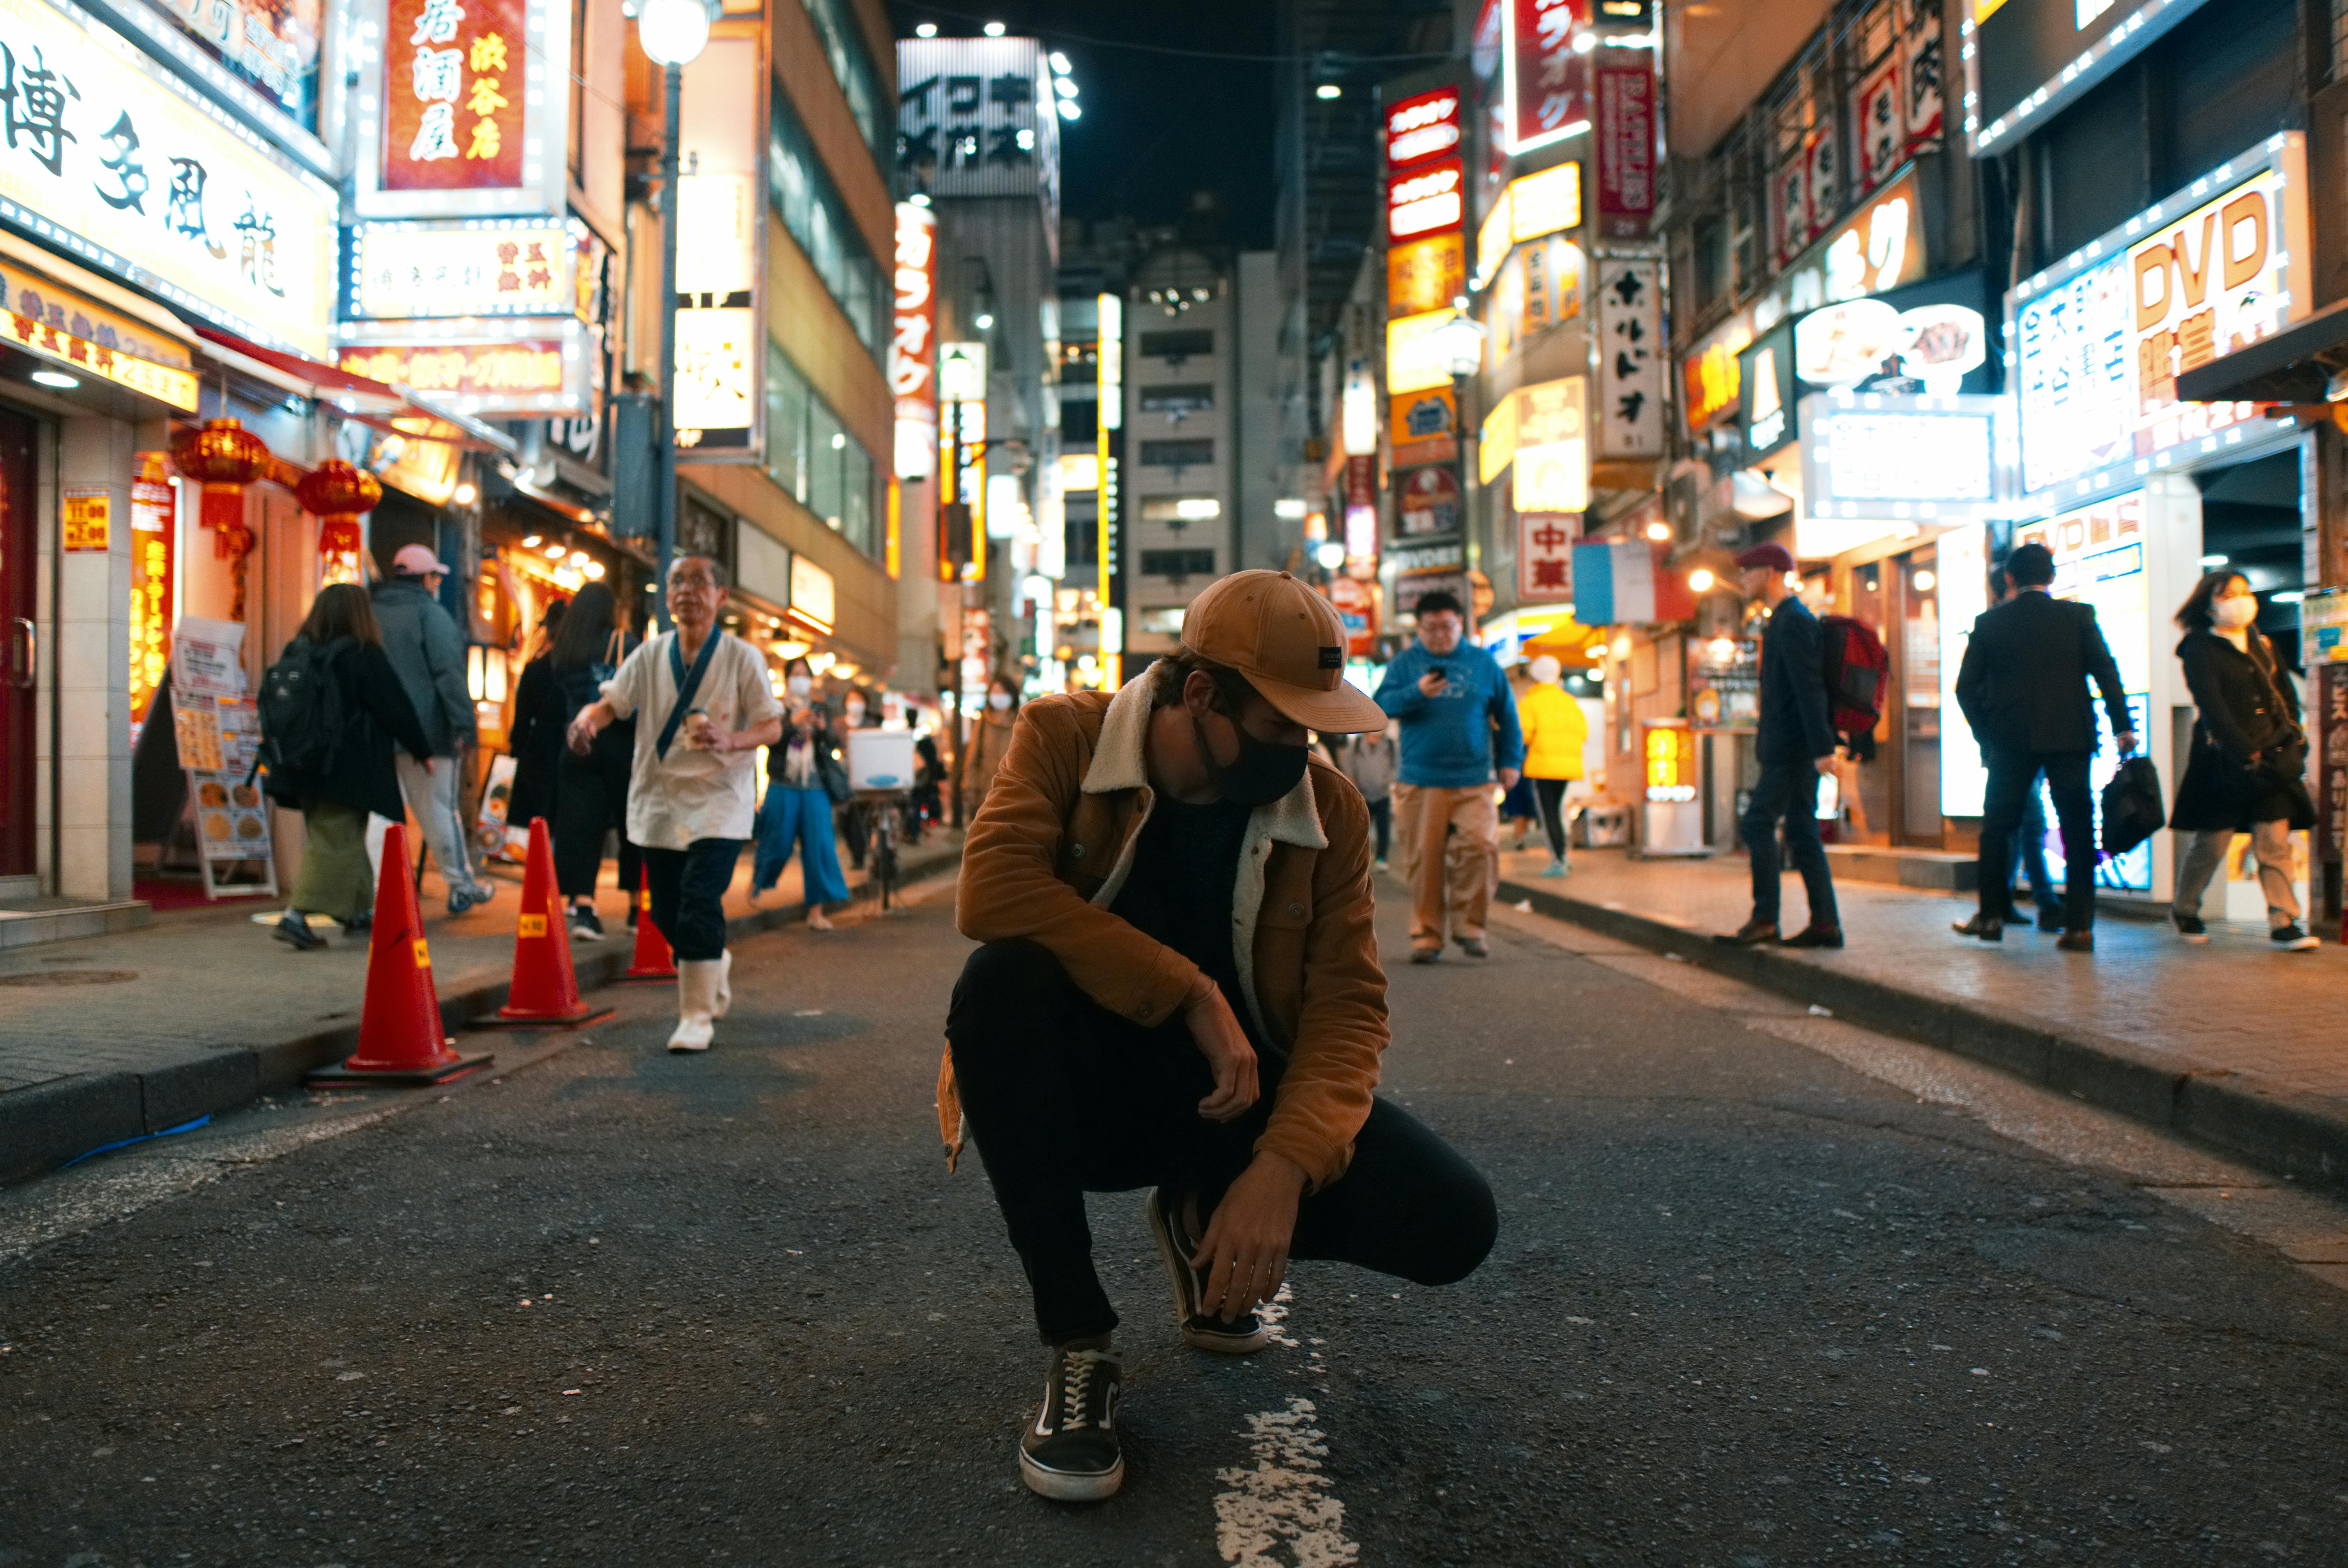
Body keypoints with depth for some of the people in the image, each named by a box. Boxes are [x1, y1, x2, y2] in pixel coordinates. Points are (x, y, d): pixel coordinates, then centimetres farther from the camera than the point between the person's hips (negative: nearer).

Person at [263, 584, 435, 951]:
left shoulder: (297, 652, 8)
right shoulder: (363, 656, -11)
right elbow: (396, 708, -7)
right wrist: (423, 750, 5)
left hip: (306, 766, 7)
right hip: (347, 770, -7)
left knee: (347, 840, 18)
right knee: (335, 843, -4)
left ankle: (360, 910, 28)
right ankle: (295, 916, -13)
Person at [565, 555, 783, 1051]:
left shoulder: (742, 658, -4)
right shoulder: (651, 654, 5)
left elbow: (773, 727, -4)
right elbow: (613, 702, 0)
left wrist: (729, 741, -24)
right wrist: (587, 719, -23)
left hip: (718, 801, -4)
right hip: (659, 801, 4)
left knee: (699, 903, -15)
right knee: (667, 912, 10)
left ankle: (697, 1016, -3)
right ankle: (714, 965, 40)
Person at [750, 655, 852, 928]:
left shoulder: (821, 710, 12)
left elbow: (832, 748, 5)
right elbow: (771, 740, -9)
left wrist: (822, 730, -15)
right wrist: (794, 723, -22)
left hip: (815, 788, 2)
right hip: (783, 787, -2)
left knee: (819, 846, -6)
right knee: (777, 844, 5)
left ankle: (816, 913, -2)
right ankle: (757, 882, 38)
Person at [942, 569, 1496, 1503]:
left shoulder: (1329, 808, -5)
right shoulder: (1065, 738, -12)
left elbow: (1348, 1004, -9)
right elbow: (990, 890, -29)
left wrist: (1284, 1166, -26)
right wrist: (1193, 995, -29)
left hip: (1227, 1095, 2)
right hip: (1084, 1088, -2)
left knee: (1453, 1225, -17)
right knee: (1001, 985, -36)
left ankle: (1202, 1225, 14)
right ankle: (1077, 1344, -19)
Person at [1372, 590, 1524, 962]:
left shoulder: (1483, 663, 12)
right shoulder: (1405, 663, 8)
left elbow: (1506, 715, 18)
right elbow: (1382, 704, -2)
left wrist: (1511, 761, 14)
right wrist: (1417, 693, -18)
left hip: (1473, 782, 1)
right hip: (1421, 781, -1)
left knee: (1480, 847, -13)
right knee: (1424, 859, -1)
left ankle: (1469, 926, 3)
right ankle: (1426, 934, 10)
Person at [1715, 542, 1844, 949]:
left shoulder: (1794, 621, -13)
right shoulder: (1783, 620, 19)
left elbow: (1809, 688, -20)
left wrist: (1822, 748, -24)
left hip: (1793, 747, -10)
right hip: (1791, 747, 10)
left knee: (1757, 824, -10)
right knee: (1802, 833, 8)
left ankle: (1765, 919, -8)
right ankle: (1825, 923, 9)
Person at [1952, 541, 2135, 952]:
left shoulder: (1989, 621, 2)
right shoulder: (2079, 616, 1)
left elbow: (1966, 686, 2)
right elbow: (2106, 672, -6)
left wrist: (1985, 733, 12)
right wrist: (2122, 726, -3)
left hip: (2010, 741, 0)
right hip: (2069, 738, 0)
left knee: (1997, 827, 13)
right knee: (2078, 830, 4)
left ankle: (1992, 916, 15)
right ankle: (2079, 926, 1)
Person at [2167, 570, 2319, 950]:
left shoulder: (2261, 643, 15)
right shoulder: (2200, 651, -5)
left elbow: (2287, 692, 18)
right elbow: (2212, 709, -13)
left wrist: (2290, 736, 4)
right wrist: (2247, 752, -18)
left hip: (2273, 757, 5)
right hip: (2225, 759, -5)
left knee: (2275, 840, -2)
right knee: (2212, 841, 2)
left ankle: (2284, 922, -1)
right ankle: (2184, 910, 20)